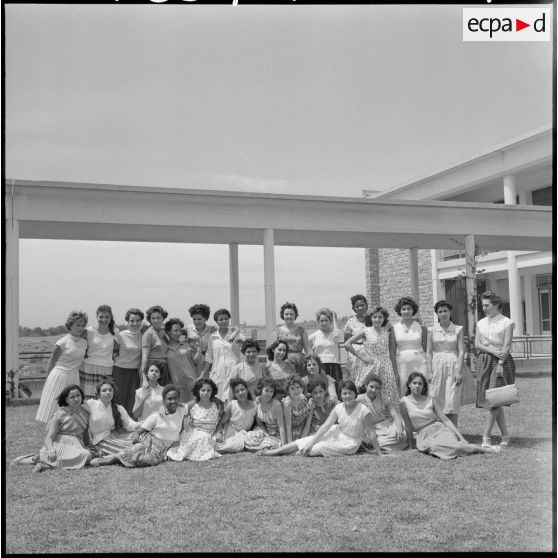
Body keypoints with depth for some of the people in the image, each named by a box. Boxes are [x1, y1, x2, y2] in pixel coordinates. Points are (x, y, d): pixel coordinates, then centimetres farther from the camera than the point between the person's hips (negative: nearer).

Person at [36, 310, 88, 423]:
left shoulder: (84, 342, 6)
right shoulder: (63, 342, -9)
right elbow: (51, 363, -3)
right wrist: (50, 379, -1)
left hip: (74, 377, 5)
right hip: (59, 376, -5)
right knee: (55, 407, -3)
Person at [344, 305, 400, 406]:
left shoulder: (388, 331, 5)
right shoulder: (366, 331, 2)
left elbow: (392, 353, 7)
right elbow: (347, 344, 0)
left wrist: (396, 373, 5)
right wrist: (361, 357, -3)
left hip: (386, 367, 1)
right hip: (370, 367, -1)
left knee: (388, 399, -1)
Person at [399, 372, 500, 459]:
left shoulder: (430, 400, 4)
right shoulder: (404, 402, -3)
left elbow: (445, 419, 2)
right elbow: (408, 426, 4)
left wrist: (461, 437, -5)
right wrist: (410, 446, 7)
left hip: (440, 429, 2)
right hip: (425, 436, -2)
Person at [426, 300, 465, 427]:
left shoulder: (458, 329, 3)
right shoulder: (432, 330, 6)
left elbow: (461, 351, -1)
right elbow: (429, 352, 5)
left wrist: (459, 371, -9)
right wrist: (429, 372, -3)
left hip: (453, 365, -1)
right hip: (437, 365, 1)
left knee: (452, 402, -2)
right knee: (437, 402, 0)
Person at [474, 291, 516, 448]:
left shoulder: (507, 322, 0)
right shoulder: (481, 323, 13)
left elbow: (507, 345, -8)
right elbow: (477, 344, 5)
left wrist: (500, 364, -18)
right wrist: (493, 351, -11)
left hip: (501, 361, -5)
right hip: (484, 361, 5)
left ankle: (486, 437, -10)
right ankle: (505, 435, 15)